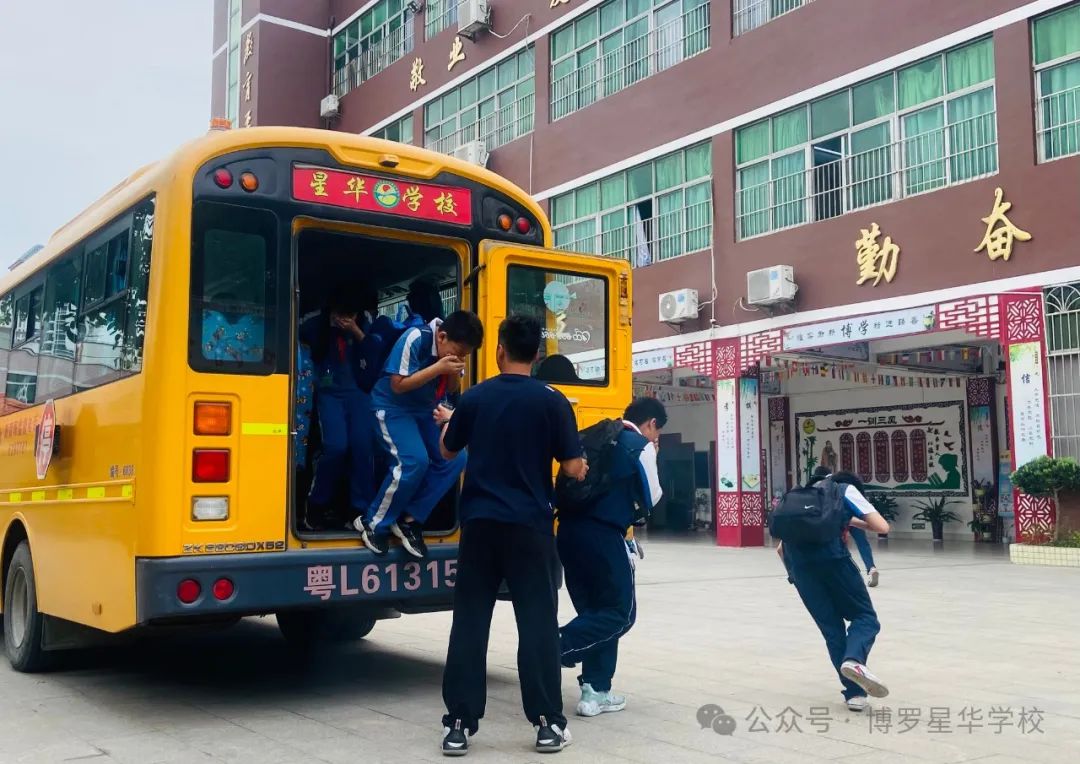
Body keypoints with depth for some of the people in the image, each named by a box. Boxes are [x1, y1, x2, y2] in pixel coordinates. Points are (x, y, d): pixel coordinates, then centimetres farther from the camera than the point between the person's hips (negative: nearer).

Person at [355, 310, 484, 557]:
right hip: (394, 407, -7)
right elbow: (398, 385, -26)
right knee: (415, 461, -26)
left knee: (454, 459, -9)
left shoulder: (454, 349, -5)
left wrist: (454, 374, -18)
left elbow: (452, 389, 5)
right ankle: (374, 523, -6)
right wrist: (438, 367, -32)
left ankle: (409, 519, 3)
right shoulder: (415, 340, -25)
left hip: (426, 410, 7)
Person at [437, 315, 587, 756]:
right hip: (529, 526, -2)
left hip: (480, 523, 2)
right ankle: (548, 723, 8)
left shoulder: (475, 397, 2)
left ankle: (459, 724, 8)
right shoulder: (551, 401, -6)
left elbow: (448, 452, 17)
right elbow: (572, 468, -5)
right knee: (537, 622, 5)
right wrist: (580, 470, 19)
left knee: (470, 622, 6)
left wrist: (448, 422, 38)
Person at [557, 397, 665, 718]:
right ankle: (555, 646, -14)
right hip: (603, 536, -7)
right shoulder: (640, 446, -3)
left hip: (570, 530, 8)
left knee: (594, 611, 15)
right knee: (621, 613, 4)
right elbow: (651, 497, 3)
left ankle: (595, 692, 14)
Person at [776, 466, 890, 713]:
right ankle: (854, 660, -24)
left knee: (831, 627, 14)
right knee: (864, 616, 7)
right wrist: (854, 522, 31)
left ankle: (854, 693, 6)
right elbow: (882, 527, 15)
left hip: (795, 555, 5)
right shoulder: (846, 488, 25)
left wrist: (796, 572, 42)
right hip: (829, 551, -4)